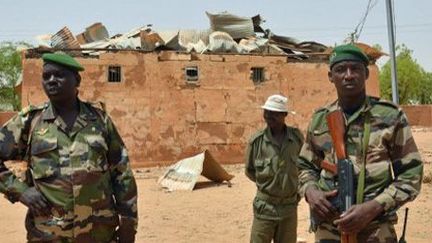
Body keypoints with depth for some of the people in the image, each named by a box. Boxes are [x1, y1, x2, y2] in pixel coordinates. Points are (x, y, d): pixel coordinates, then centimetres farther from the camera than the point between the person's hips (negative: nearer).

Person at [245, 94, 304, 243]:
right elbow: (250, 171, 5)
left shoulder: (297, 137, -5)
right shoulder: (257, 141, -10)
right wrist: (266, 184, 6)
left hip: (289, 207, 2)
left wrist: (296, 188, 10)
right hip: (265, 207, -2)